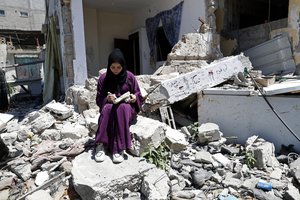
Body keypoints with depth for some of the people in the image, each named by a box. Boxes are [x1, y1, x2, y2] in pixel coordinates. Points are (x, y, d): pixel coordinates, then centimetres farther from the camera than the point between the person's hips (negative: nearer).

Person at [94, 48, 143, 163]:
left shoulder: (129, 77, 0)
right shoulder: (103, 79, 2)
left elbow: (139, 95, 7)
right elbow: (99, 100, 4)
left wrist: (134, 98, -17)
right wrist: (107, 99, -18)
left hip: (127, 107, -1)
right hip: (109, 106, 1)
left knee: (122, 108, -36)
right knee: (107, 108, -34)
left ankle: (119, 148, -36)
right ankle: (101, 145, -32)